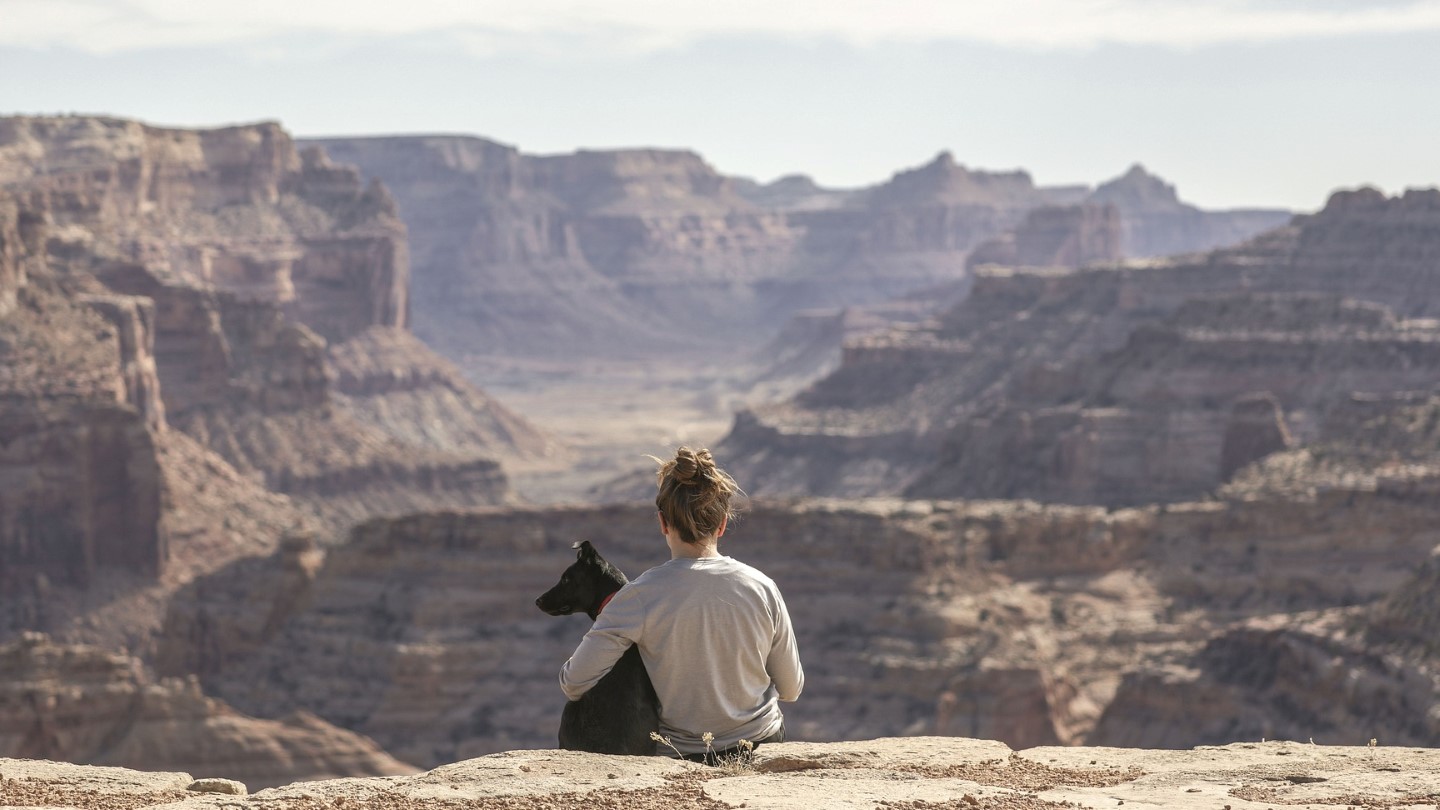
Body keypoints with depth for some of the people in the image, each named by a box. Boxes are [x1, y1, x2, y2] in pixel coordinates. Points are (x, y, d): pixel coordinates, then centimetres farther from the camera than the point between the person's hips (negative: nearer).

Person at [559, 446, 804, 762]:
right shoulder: (762, 588, -10)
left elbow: (574, 683, -17)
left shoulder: (642, 595, -18)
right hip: (763, 744, 2)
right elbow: (791, 689, 1)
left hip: (682, 755, -2)